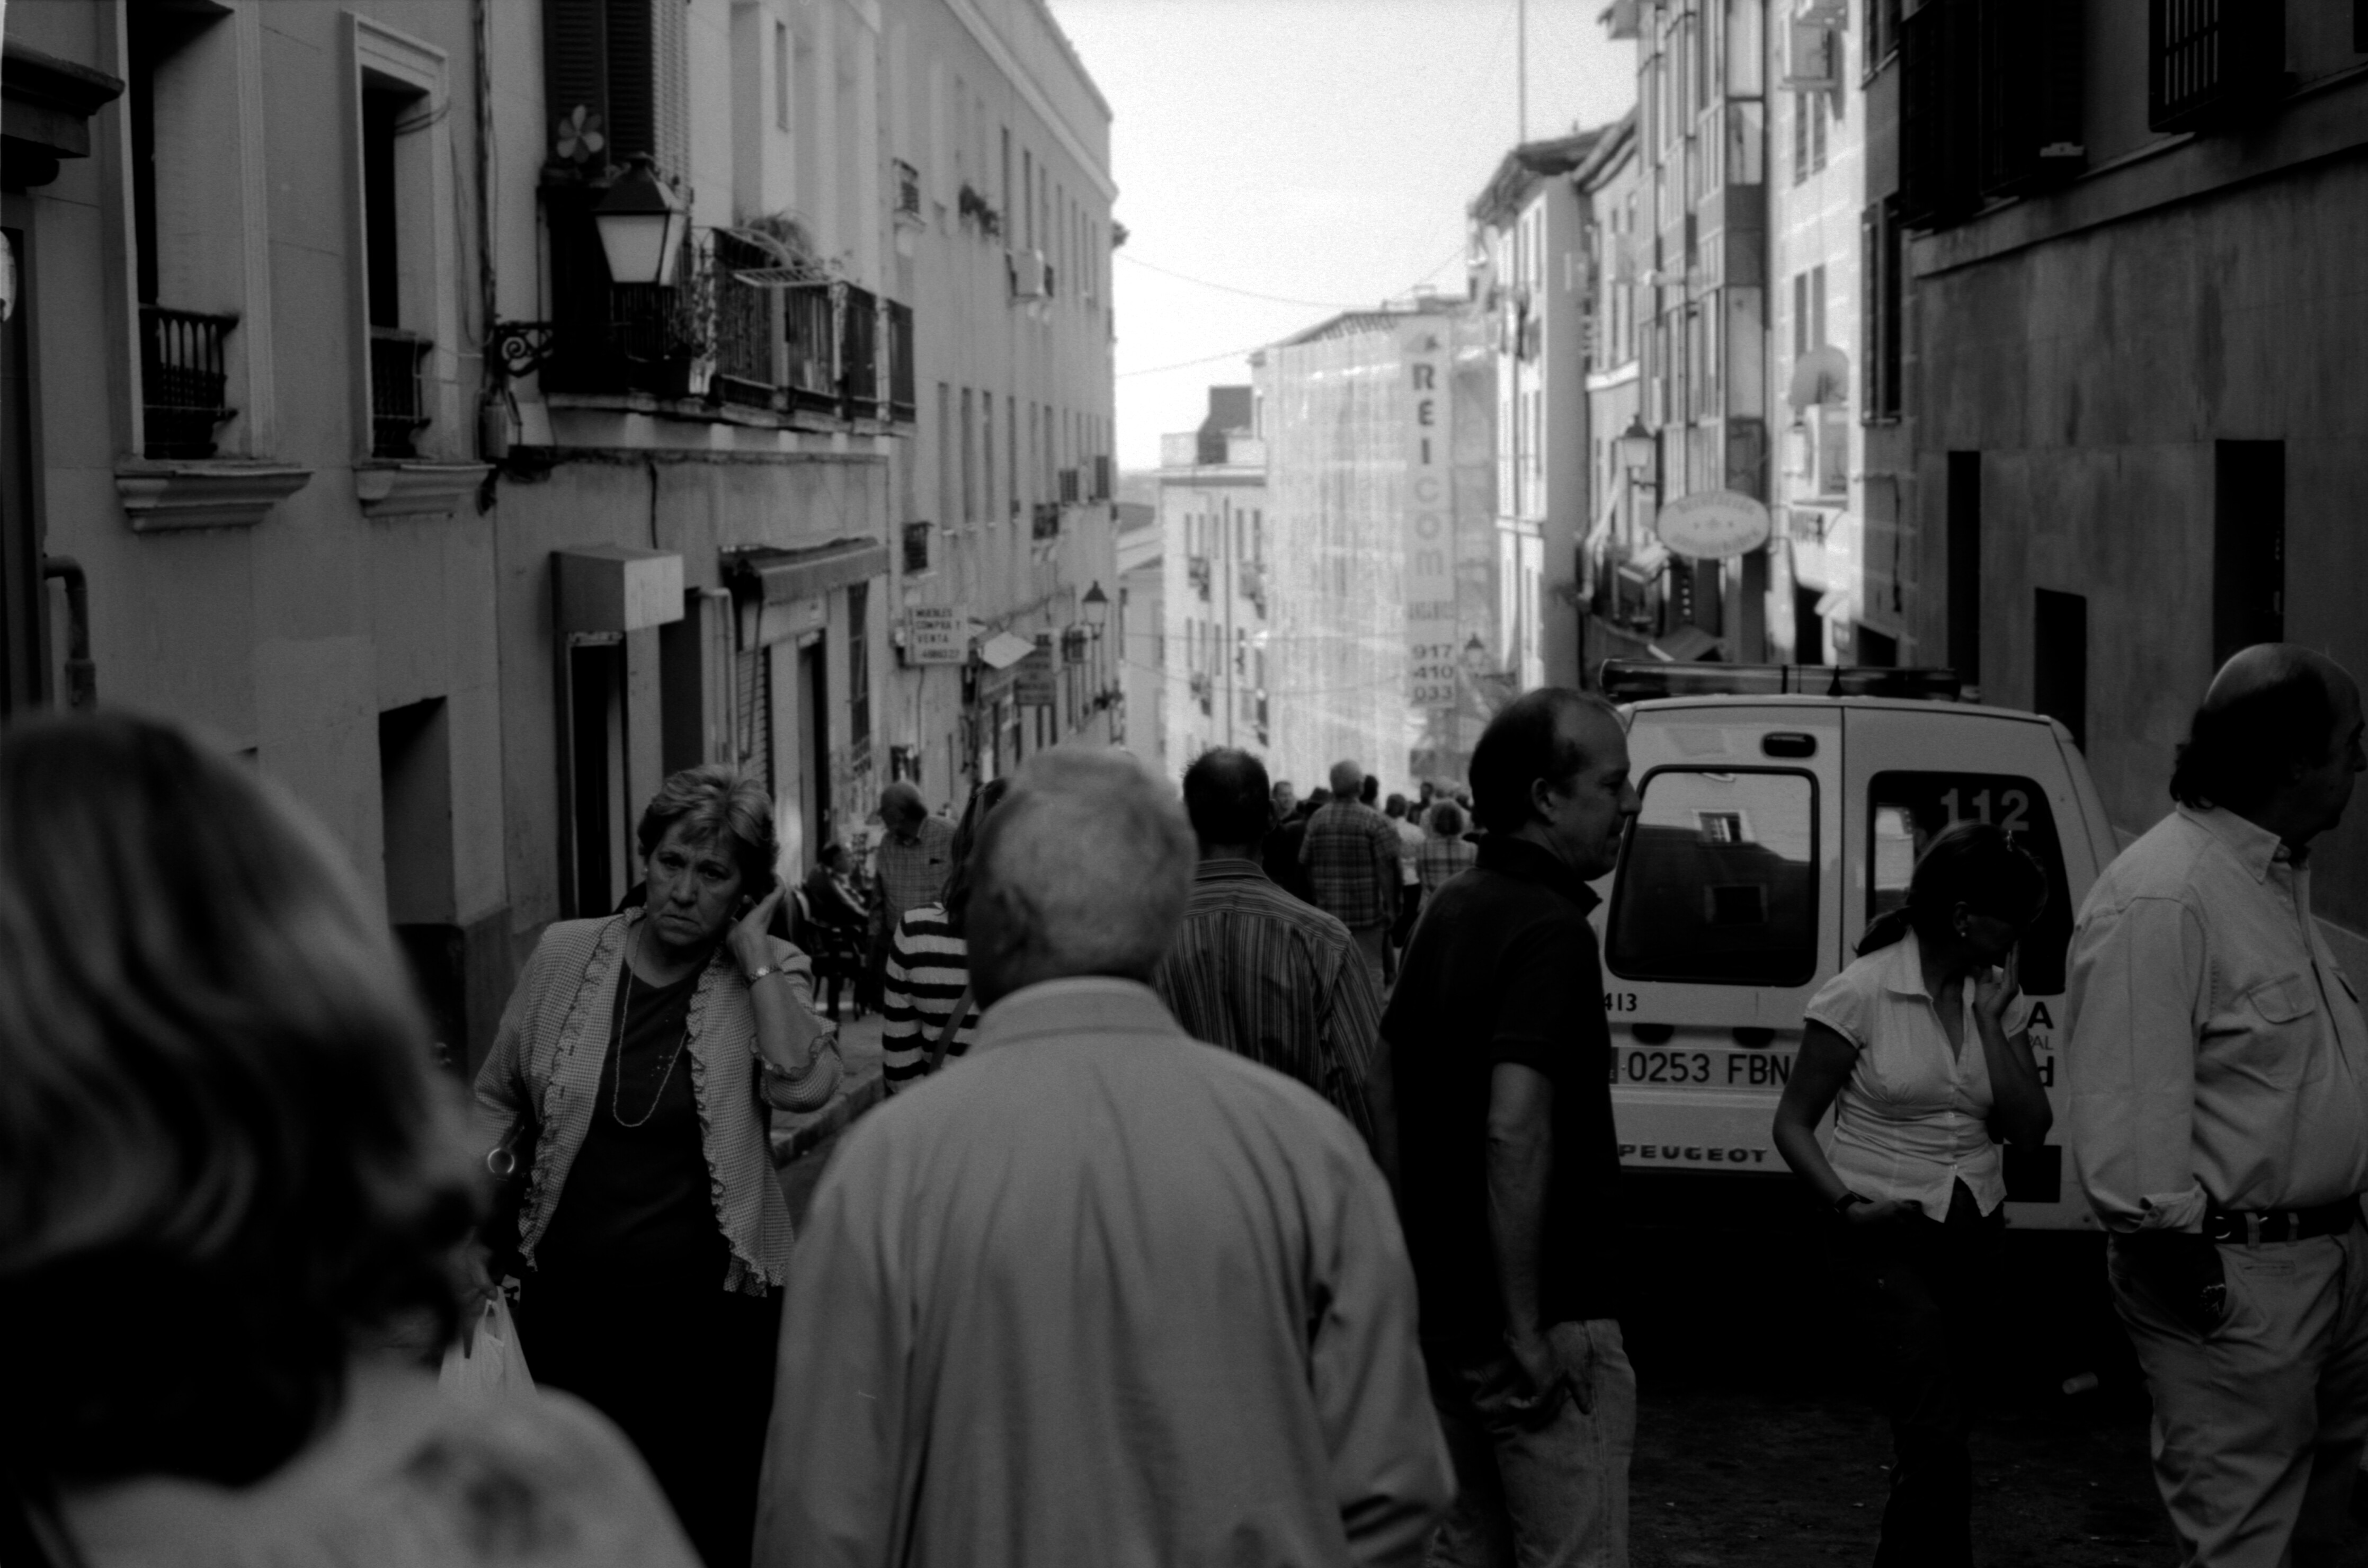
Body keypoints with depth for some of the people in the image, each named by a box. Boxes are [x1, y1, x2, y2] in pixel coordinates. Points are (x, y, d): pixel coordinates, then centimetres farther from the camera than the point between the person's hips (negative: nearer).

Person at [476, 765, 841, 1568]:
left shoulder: (769, 974, -2)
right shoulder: (565, 953, 2)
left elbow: (803, 1082, -21)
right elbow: (498, 1096, 14)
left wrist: (751, 952, -15)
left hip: (710, 1306, -2)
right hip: (569, 1299, 2)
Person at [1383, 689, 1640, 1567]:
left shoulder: (1452, 910, 10)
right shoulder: (1551, 928, -18)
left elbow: (1387, 1061, 19)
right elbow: (1515, 1128, -28)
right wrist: (1528, 1331, -25)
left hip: (1443, 1305, 9)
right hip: (1543, 1319, -9)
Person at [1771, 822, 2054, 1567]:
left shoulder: (1999, 996, 5)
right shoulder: (1862, 993, -10)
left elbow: (2030, 1129, 0)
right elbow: (1794, 1123, -4)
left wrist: (1989, 1018, -7)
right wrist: (1847, 1203, -20)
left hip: (1976, 1228, 5)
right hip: (1892, 1229, -5)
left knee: (1938, 1431, 7)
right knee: (1939, 1433, -16)